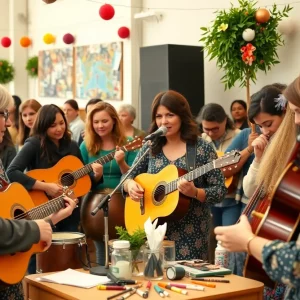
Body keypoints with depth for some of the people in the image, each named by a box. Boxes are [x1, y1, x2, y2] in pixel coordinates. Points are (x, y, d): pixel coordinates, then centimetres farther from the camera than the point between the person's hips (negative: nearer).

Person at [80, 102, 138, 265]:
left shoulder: (127, 144, -1)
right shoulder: (86, 146, 3)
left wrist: (121, 163, -23)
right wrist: (96, 176, -17)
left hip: (122, 201, -1)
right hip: (96, 201, 1)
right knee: (102, 251, 2)